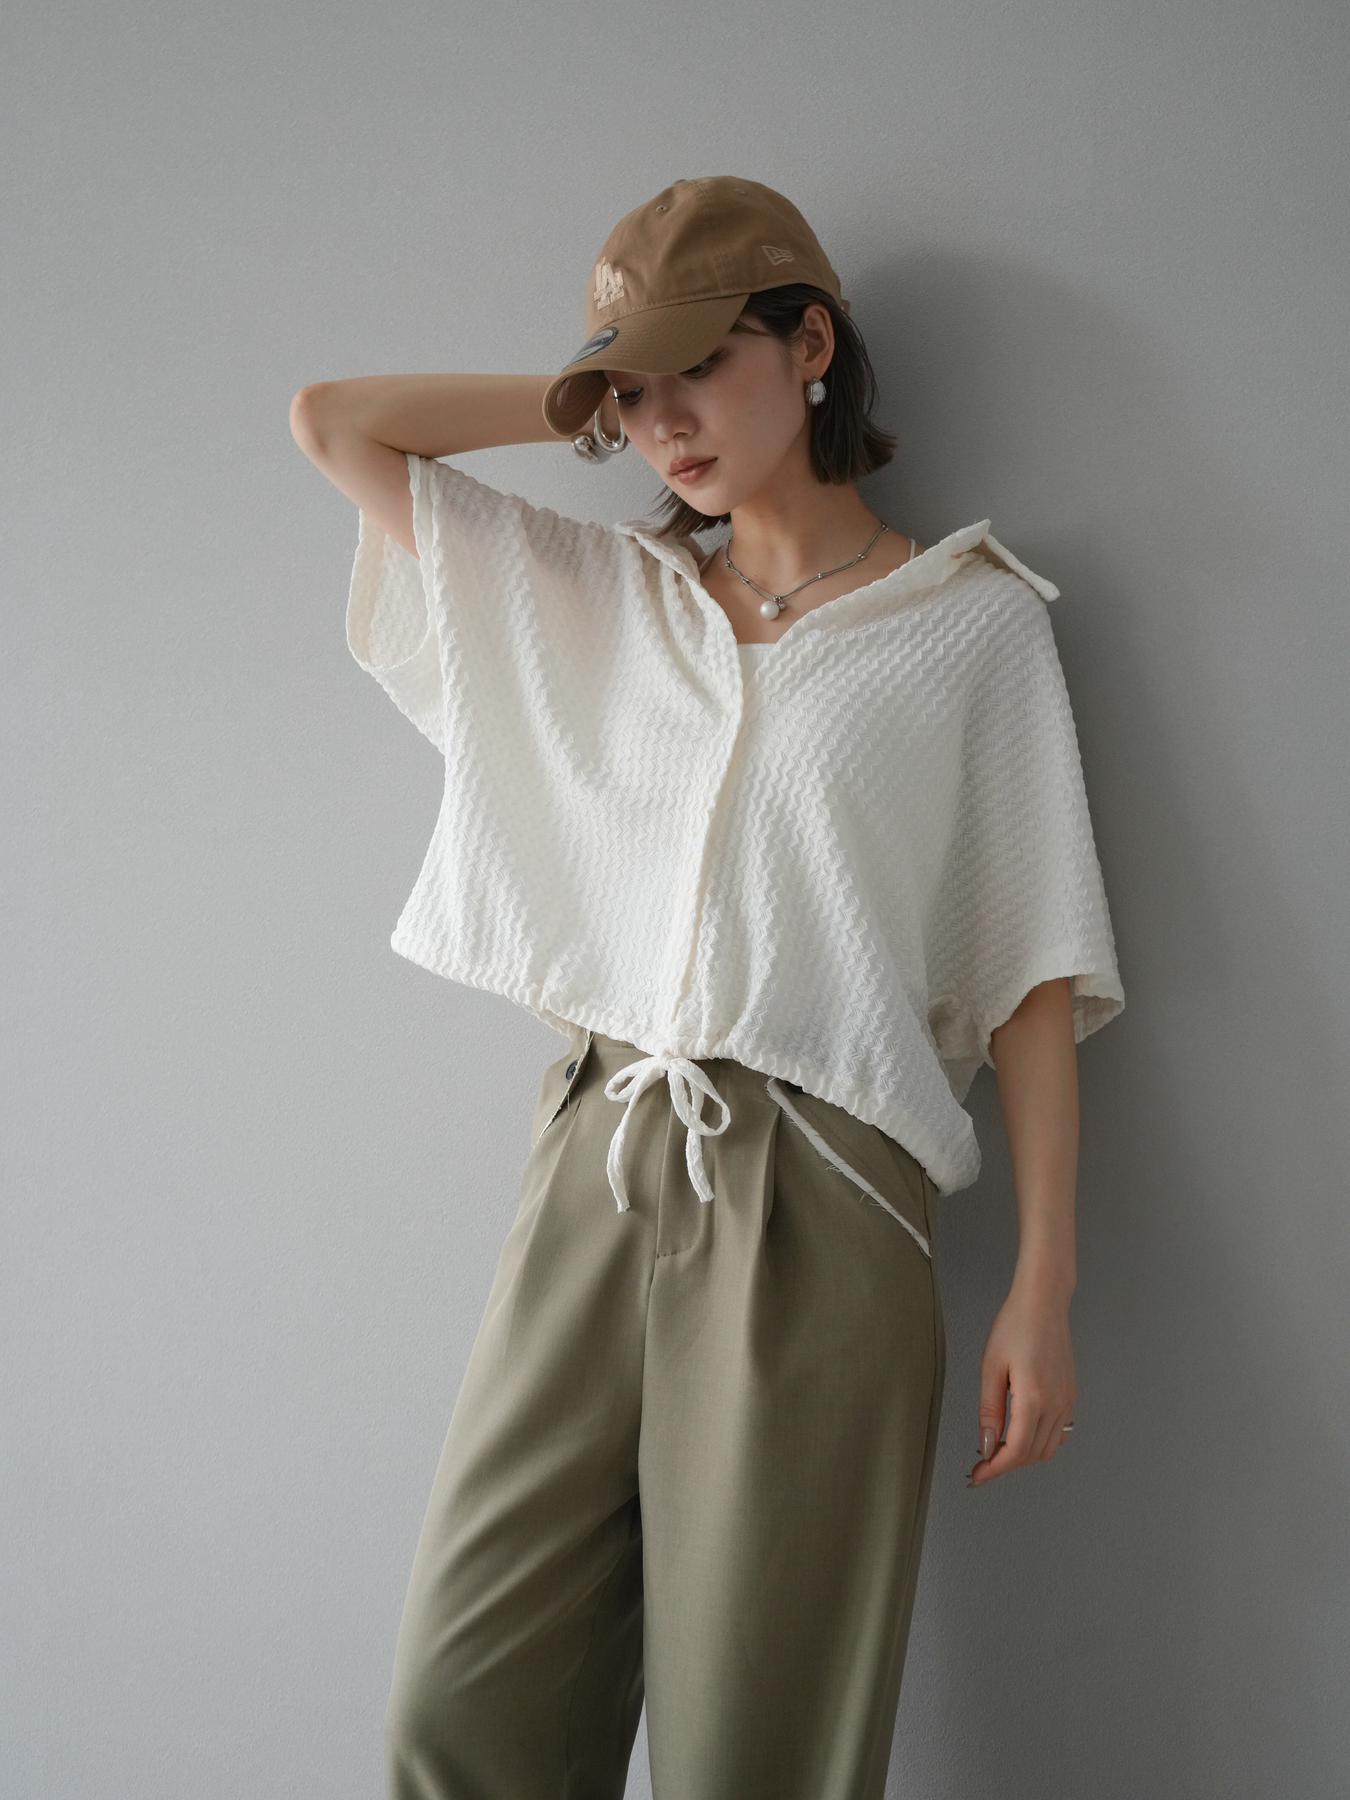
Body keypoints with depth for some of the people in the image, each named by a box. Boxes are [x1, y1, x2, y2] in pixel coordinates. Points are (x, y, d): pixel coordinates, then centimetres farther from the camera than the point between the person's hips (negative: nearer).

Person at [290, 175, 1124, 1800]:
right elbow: (330, 421, 19)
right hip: (594, 1173, 4)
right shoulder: (599, 600, 17)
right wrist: (597, 395, 15)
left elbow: (1034, 972, 2)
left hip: (818, 1197, -3)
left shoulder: (971, 618, 6)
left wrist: (1042, 1289, -4)